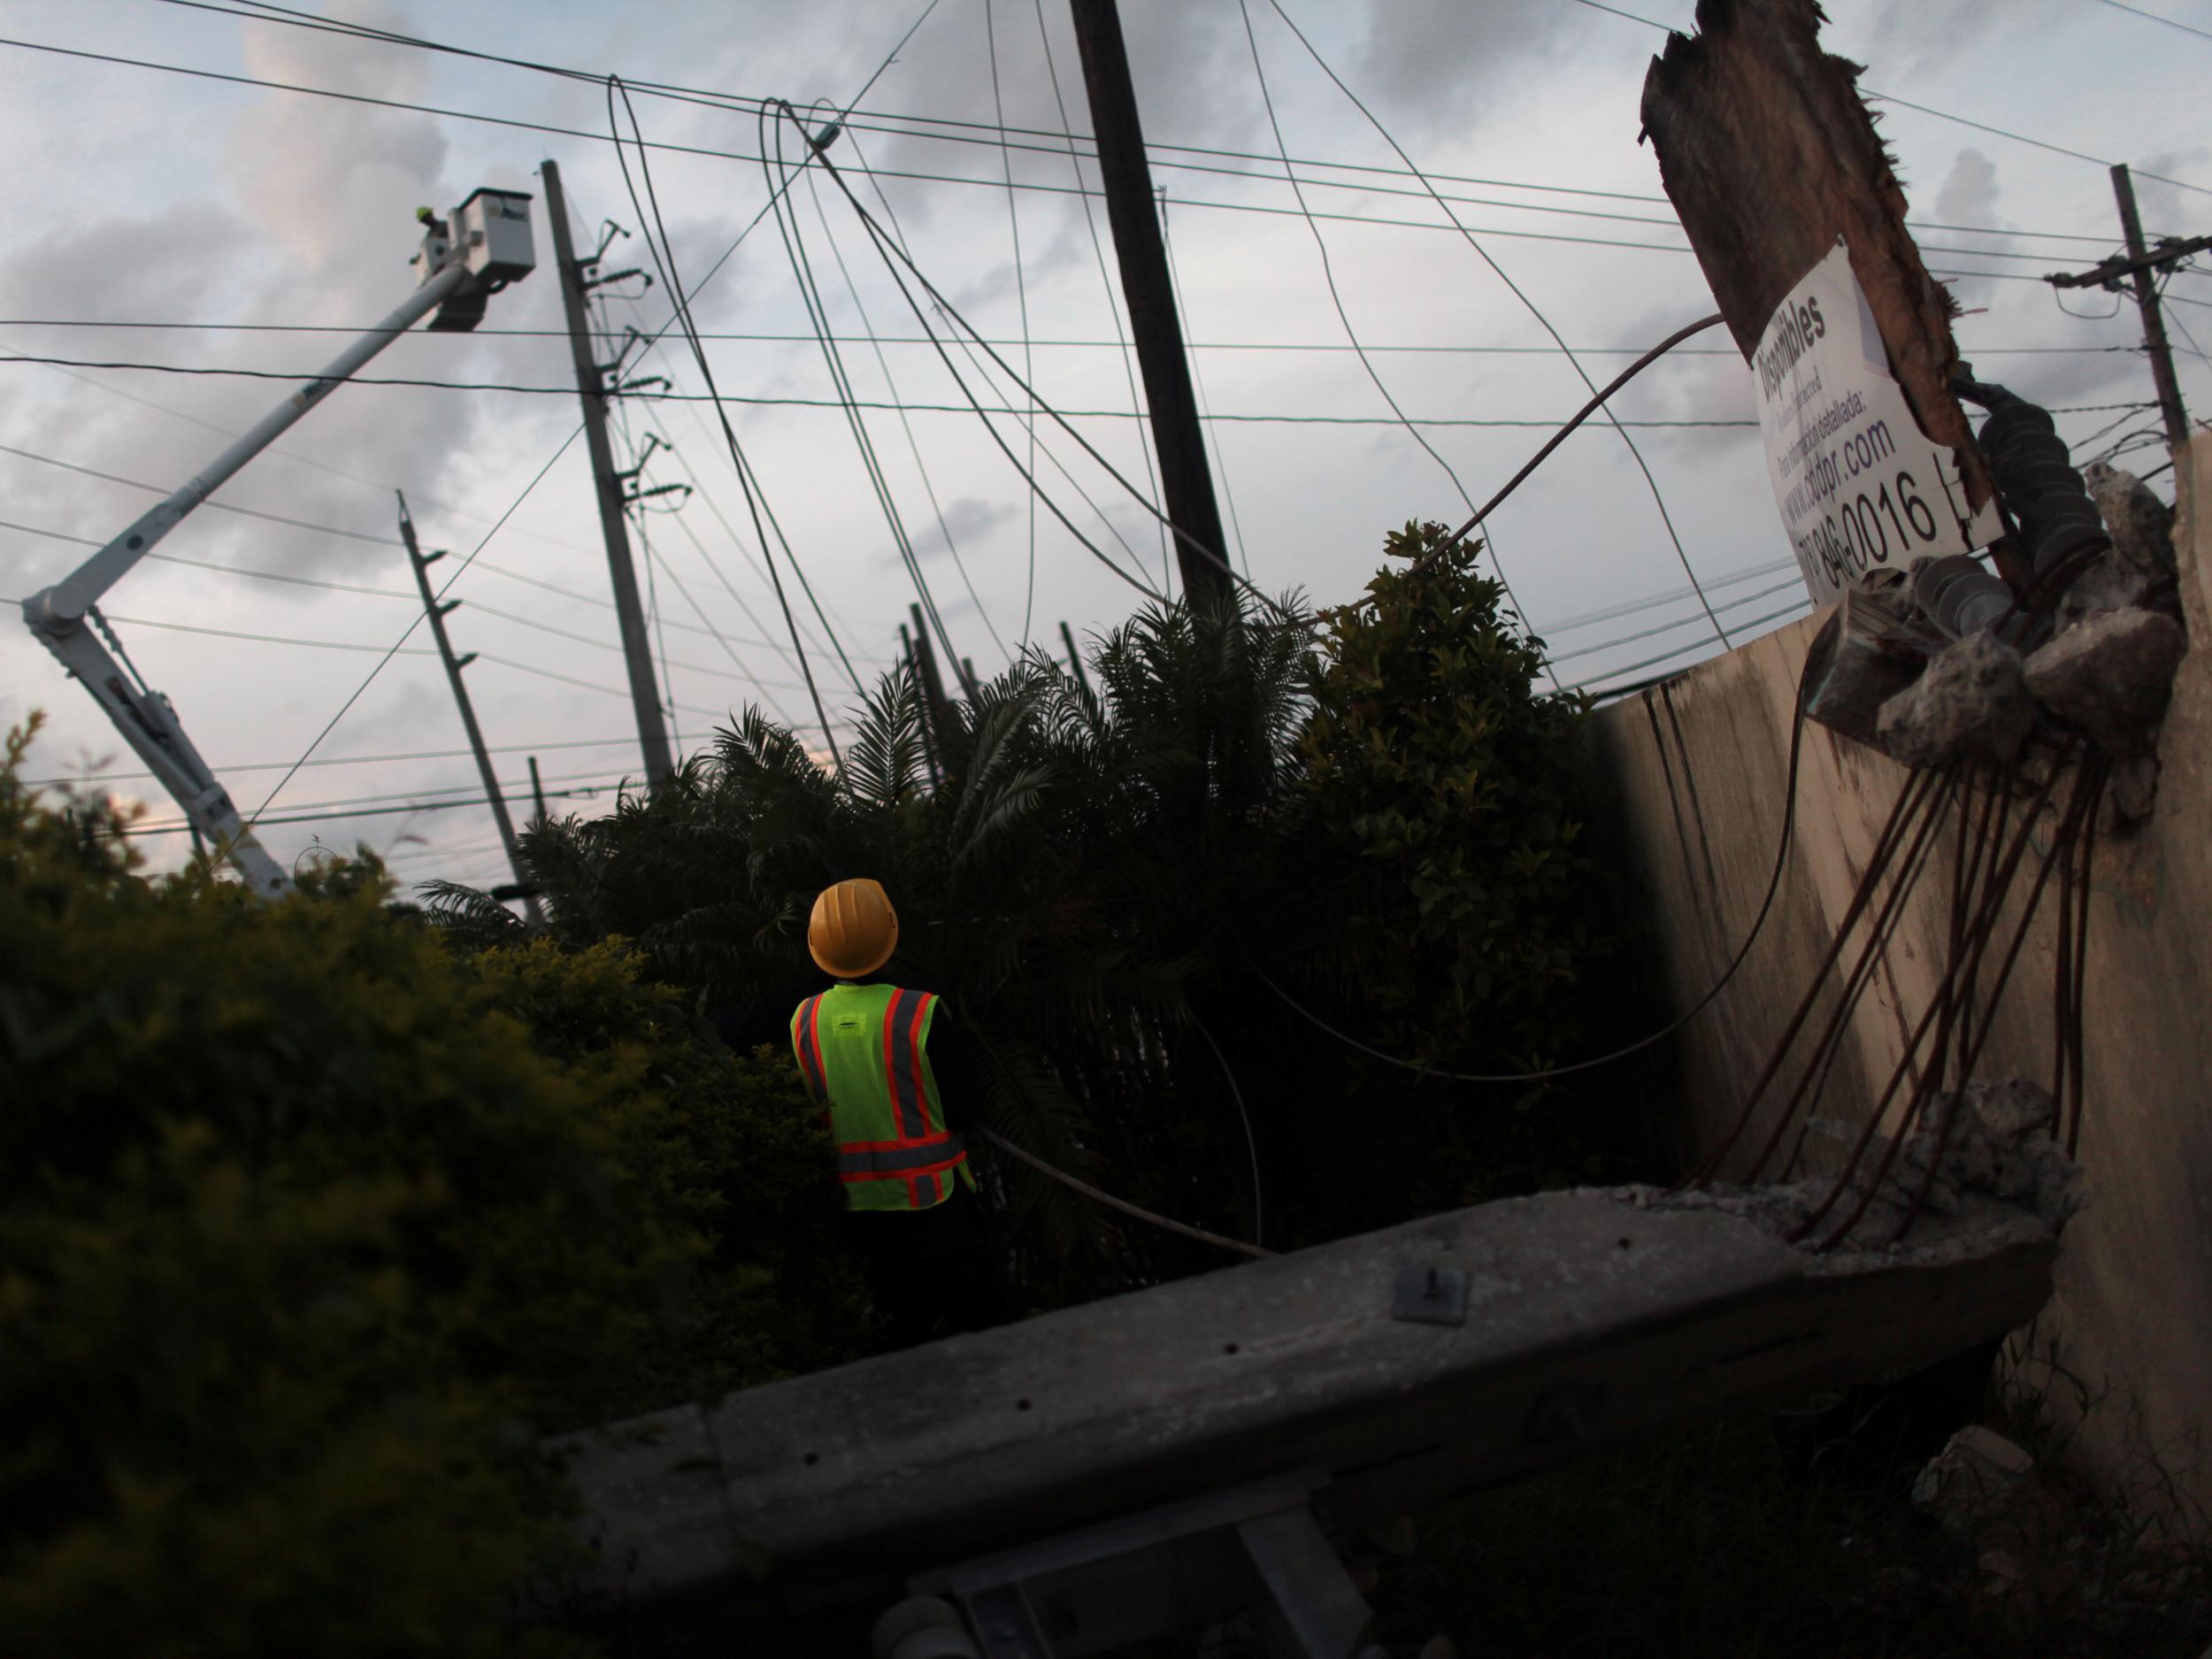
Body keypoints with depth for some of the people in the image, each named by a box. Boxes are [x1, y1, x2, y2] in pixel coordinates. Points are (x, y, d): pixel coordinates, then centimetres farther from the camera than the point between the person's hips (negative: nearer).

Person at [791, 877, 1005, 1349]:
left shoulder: (803, 1021, -6)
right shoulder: (922, 1012, -18)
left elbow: (811, 1107, 4)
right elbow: (968, 1089, -8)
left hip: (857, 1199, 4)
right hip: (931, 1194, -4)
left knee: (903, 1324, 19)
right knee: (972, 1313, 9)